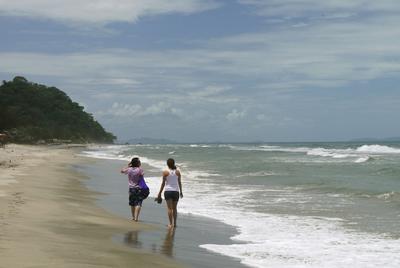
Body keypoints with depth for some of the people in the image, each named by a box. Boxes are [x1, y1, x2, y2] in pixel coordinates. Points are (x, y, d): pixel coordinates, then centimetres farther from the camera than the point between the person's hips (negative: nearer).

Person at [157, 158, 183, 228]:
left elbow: (163, 183, -4)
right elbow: (179, 182, 6)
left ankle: (171, 224, -7)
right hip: (176, 191, 3)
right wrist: (181, 192, 16)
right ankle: (174, 223, 15)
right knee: (175, 208, 12)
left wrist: (159, 193, 2)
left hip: (168, 191, -3)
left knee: (169, 208, -1)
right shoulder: (178, 172, 2)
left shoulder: (165, 172, -6)